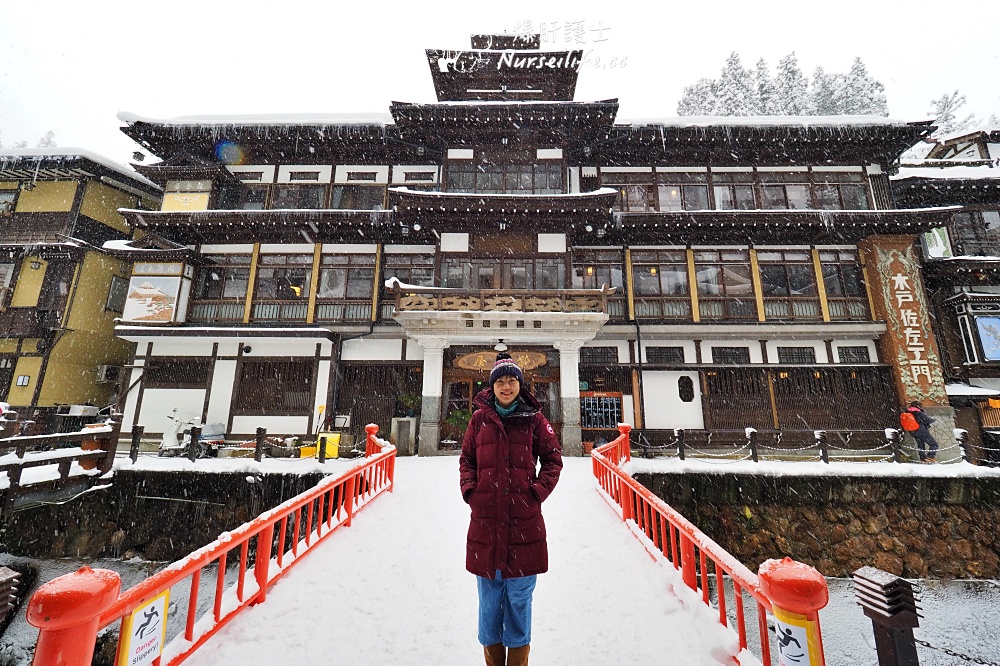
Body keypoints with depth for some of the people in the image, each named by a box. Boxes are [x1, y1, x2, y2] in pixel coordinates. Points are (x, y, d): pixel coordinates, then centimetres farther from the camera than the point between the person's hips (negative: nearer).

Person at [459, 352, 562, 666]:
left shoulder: (534, 418, -2)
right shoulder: (480, 418, 1)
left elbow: (553, 458, 4)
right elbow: (466, 459, 9)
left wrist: (538, 491, -6)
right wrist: (470, 490, -4)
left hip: (524, 519, -1)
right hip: (485, 518, 1)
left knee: (519, 595, 12)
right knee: (489, 596, 16)